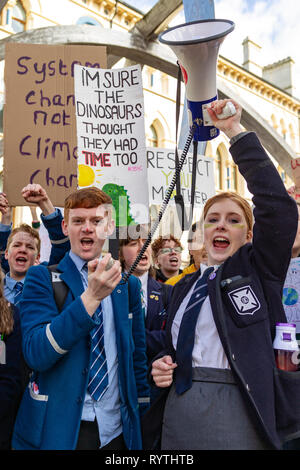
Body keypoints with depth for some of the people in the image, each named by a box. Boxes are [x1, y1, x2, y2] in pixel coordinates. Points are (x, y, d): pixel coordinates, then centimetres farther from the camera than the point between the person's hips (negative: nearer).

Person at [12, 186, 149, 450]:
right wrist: (91, 296, -29)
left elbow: (137, 354, 9)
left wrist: (141, 411, 8)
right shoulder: (41, 278, -8)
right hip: (57, 429, -3)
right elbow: (36, 354, -20)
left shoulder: (128, 285, 3)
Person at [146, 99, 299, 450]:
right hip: (180, 411, 5)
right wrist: (162, 366, -1)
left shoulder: (258, 269, -1)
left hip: (239, 411, -4)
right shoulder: (184, 288, 12)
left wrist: (236, 133, -17)